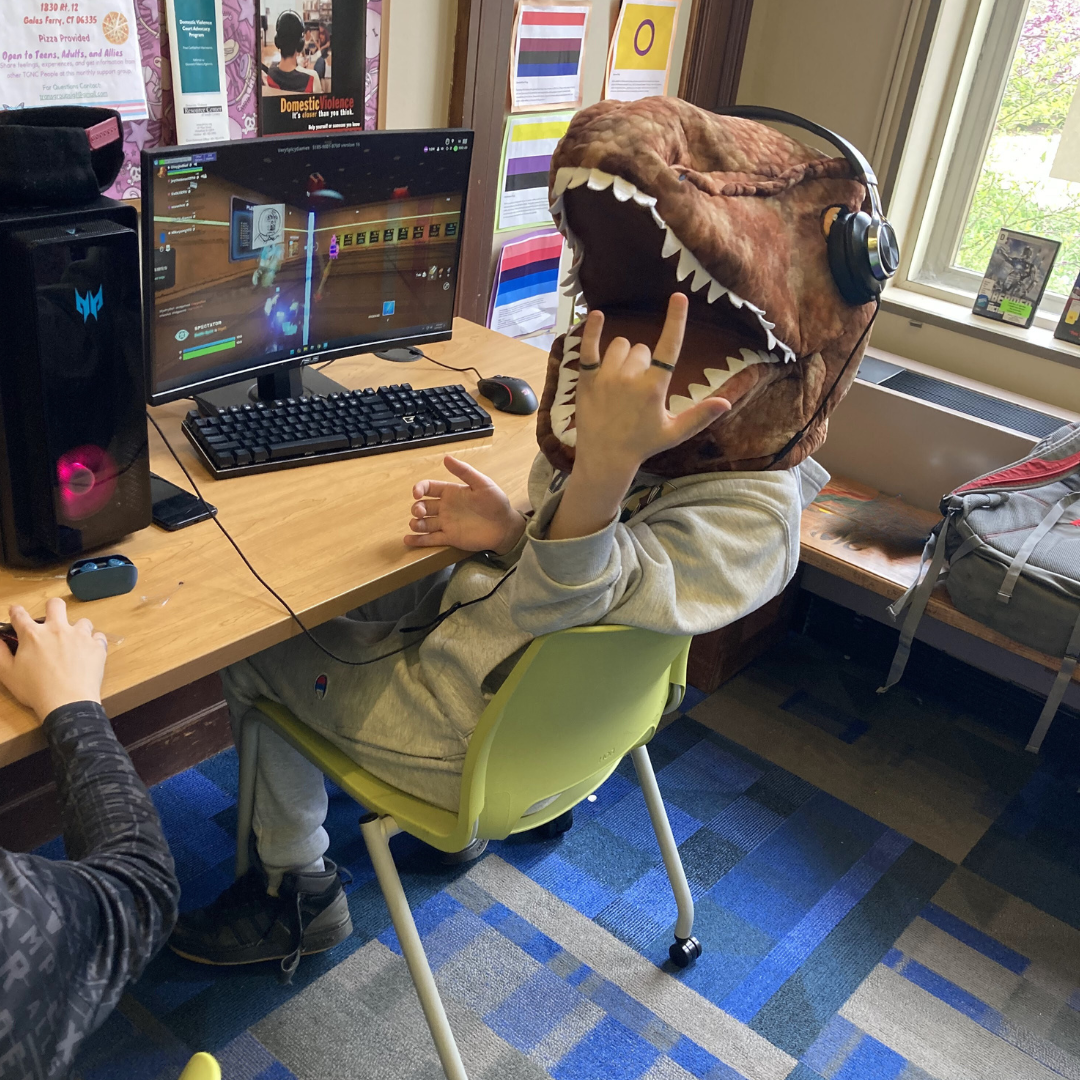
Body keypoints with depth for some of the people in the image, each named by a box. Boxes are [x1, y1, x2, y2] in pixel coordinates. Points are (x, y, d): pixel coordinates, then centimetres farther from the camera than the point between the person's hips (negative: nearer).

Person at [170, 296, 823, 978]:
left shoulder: (753, 513, -32)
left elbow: (569, 598, -39)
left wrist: (606, 461, -56)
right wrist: (509, 535, -17)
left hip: (487, 736, -9)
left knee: (251, 657, 6)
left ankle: (300, 894, 28)